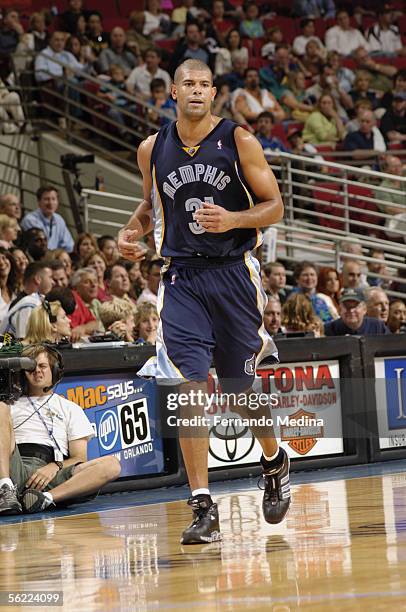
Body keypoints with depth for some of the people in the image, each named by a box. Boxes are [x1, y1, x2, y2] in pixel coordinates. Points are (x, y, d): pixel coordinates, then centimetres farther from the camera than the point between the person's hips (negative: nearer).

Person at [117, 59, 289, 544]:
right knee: (189, 386, -12)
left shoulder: (238, 141, -5)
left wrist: (232, 219, -21)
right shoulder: (152, 149, 5)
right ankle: (203, 509, -12)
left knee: (240, 387, 10)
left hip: (234, 273, -1)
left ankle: (275, 463, 42)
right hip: (181, 278, 1)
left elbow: (273, 207, -2)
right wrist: (132, 230, 2)